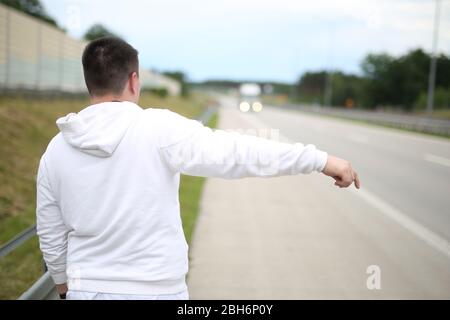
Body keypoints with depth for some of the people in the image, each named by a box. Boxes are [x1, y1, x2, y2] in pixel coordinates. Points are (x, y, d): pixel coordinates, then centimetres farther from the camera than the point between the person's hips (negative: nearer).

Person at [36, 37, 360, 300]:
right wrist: (320, 159, -17)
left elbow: (51, 237, 8)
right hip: (156, 290, -3)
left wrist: (64, 284, 26)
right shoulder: (157, 129, -16)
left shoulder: (56, 150, -1)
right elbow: (236, 152, -21)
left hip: (88, 291, 4)